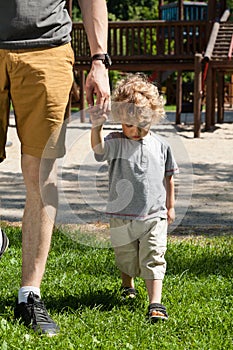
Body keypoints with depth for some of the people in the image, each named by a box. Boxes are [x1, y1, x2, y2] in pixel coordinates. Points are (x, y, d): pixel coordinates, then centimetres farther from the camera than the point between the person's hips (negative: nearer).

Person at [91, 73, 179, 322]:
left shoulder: (160, 146, 3)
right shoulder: (115, 142, -5)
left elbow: (168, 176, 15)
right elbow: (99, 148, -29)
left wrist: (170, 205, 18)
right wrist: (96, 127, -49)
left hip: (154, 215, 0)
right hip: (122, 216, 0)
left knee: (153, 259, -9)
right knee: (126, 258, 16)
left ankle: (155, 303, -13)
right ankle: (128, 286, 45)